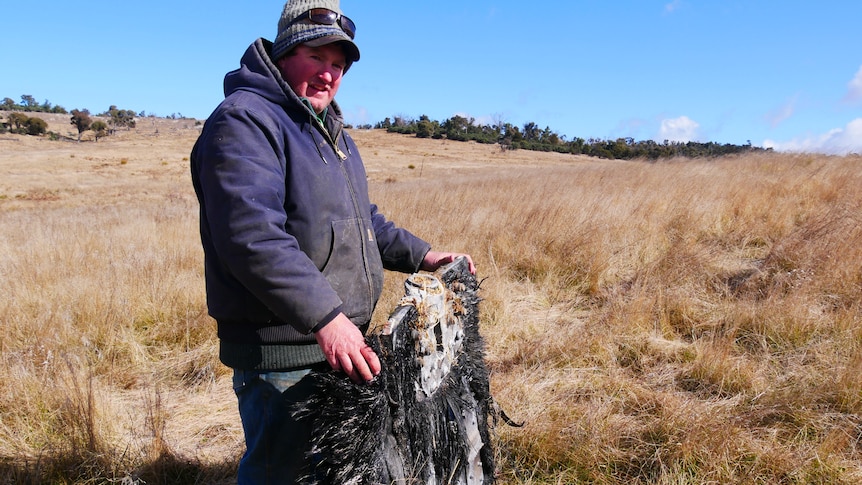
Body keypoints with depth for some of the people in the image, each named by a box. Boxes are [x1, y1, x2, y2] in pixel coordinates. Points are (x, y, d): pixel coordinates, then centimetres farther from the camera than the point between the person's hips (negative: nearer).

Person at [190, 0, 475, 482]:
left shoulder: (330, 130, 17)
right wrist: (325, 316, -37)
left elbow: (362, 220, 25)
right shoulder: (244, 122, -15)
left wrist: (420, 255, 14)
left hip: (340, 340, 9)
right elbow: (251, 233, -30)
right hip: (280, 357, -9)